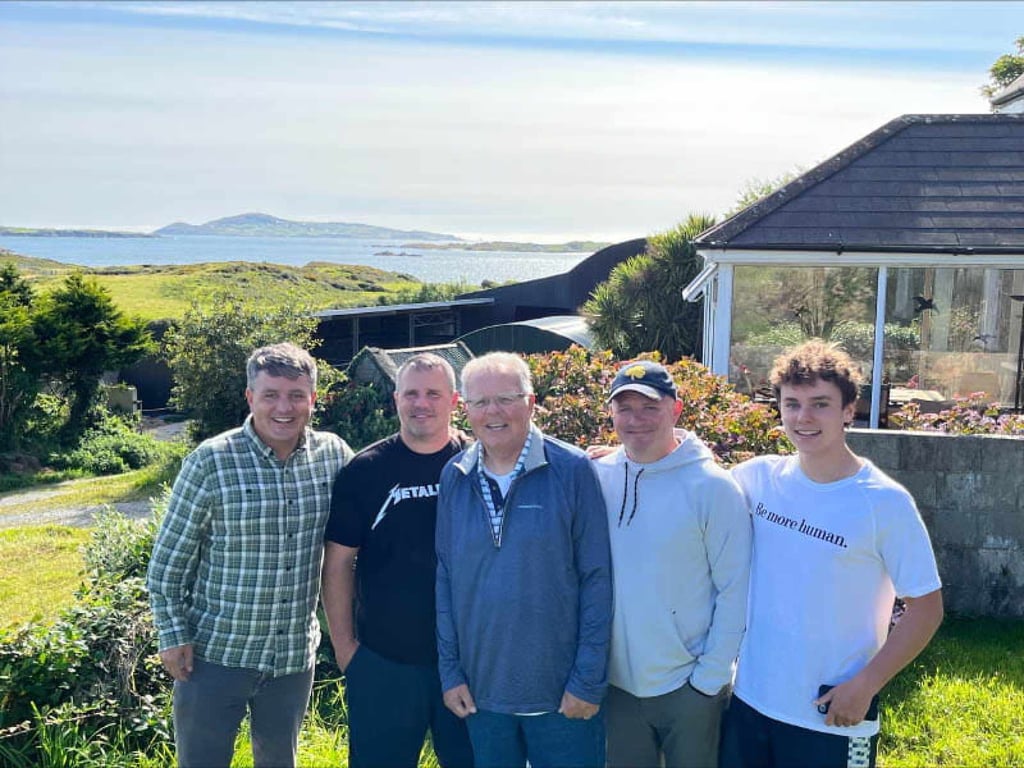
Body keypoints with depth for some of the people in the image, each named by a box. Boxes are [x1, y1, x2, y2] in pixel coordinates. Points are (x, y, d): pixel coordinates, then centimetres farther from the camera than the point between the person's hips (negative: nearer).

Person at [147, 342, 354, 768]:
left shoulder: (333, 454, -4)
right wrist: (173, 636, -7)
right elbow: (168, 560, -6)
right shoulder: (210, 461, -13)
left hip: (295, 654, 3)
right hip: (214, 653, -3)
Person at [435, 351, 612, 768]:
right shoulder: (454, 478, 1)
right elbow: (445, 578, 6)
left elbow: (596, 580, -9)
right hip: (480, 692, 3)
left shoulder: (572, 471, -10)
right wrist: (450, 671, 2)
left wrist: (589, 681, -11)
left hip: (562, 693, -3)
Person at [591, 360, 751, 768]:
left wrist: (711, 678, -11)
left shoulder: (712, 487, -12)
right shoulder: (596, 477, -3)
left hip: (689, 687, -3)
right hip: (617, 683, 3)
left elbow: (733, 592, -10)